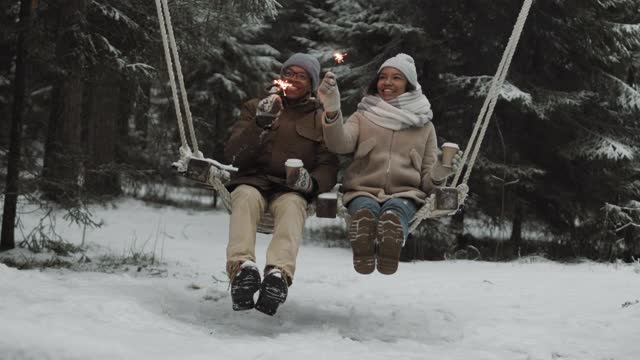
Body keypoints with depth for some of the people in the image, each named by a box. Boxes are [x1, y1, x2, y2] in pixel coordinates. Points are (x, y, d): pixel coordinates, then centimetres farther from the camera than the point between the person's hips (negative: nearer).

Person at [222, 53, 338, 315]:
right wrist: (260, 124, -13)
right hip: (252, 181, 1)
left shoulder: (321, 119, 18)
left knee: (292, 204, -36)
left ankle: (279, 274, -61)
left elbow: (329, 166, 9)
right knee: (247, 198, -36)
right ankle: (242, 266, -59)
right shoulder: (256, 107, 17)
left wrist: (311, 181, -16)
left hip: (292, 190, 0)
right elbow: (233, 155, 5)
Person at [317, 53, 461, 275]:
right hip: (363, 191, 0)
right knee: (365, 209, -38)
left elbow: (427, 180, 17)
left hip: (405, 195, 0)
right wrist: (332, 110, -23)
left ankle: (388, 250, -70)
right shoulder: (363, 118, 19)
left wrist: (439, 173, -8)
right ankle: (363, 253, -69)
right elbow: (340, 143, -5)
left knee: (395, 209, -37)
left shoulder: (423, 126, 21)